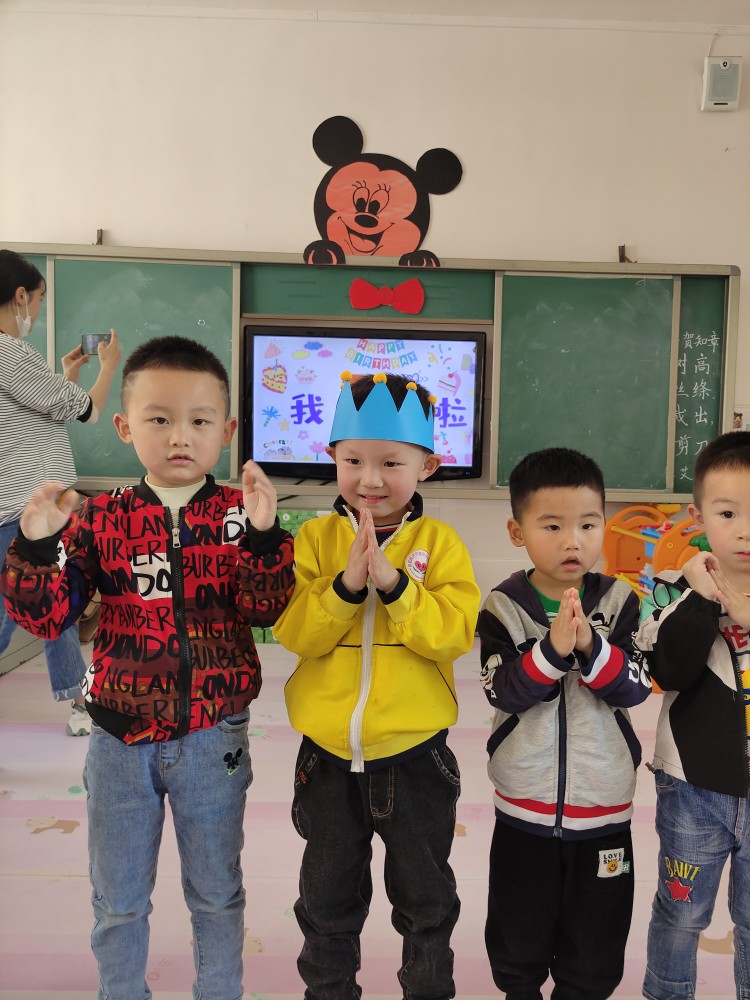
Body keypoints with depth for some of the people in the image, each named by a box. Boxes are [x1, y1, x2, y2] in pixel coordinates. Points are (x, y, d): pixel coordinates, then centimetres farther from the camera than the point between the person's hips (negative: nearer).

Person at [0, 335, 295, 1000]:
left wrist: (262, 533, -30)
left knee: (217, 892, 20)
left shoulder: (238, 514, -8)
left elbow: (267, 608, -16)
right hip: (120, 739, 1)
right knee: (118, 900, 20)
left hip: (213, 738, -1)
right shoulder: (100, 519, -5)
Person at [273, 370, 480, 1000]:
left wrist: (393, 583, -28)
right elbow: (293, 631, -12)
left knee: (425, 895, 22)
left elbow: (457, 631, -17)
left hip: (416, 756, -1)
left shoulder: (439, 542, -8)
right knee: (328, 898, 22)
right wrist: (345, 585, -27)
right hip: (328, 755, 1)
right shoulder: (316, 537, -5)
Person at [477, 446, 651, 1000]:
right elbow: (503, 692, -20)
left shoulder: (619, 602, -7)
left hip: (603, 808, 1)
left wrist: (590, 647, -30)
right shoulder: (503, 608, -11)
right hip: (524, 808, 0)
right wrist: (552, 649, -34)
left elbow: (637, 687, -14)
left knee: (596, 939, 19)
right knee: (519, 933, 21)